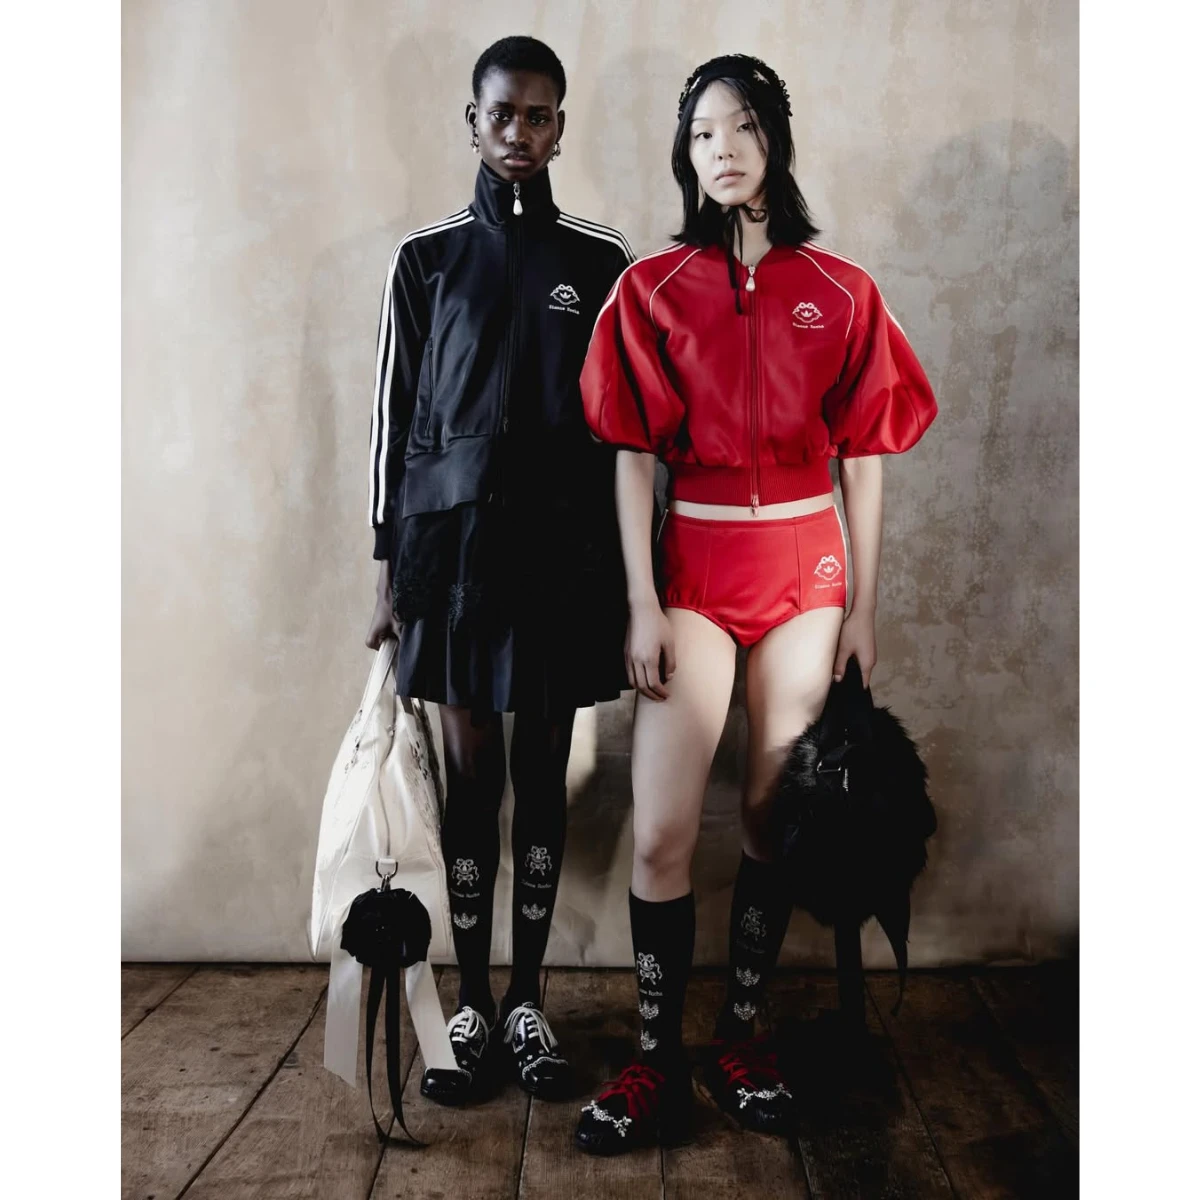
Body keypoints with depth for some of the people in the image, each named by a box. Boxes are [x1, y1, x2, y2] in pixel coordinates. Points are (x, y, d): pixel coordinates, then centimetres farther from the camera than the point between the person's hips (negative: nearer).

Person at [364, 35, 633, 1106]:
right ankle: (472, 1005, 16)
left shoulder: (602, 261, 6)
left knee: (544, 774, 6)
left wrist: (628, 567, 3)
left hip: (563, 542, 0)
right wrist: (390, 566, 2)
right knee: (470, 771, 4)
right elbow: (396, 412, 6)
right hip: (455, 535, 0)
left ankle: (528, 1001, 19)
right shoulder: (427, 259, 8)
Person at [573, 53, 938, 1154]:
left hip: (805, 564, 1)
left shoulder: (840, 292, 5)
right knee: (662, 831, -5)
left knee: (773, 817, 7)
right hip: (693, 562, -1)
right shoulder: (652, 288, 3)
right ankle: (659, 1068, 9)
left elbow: (863, 456, 6)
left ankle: (743, 1035, 23)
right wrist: (642, 604, -7)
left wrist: (863, 607, 4)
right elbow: (632, 455, -1)